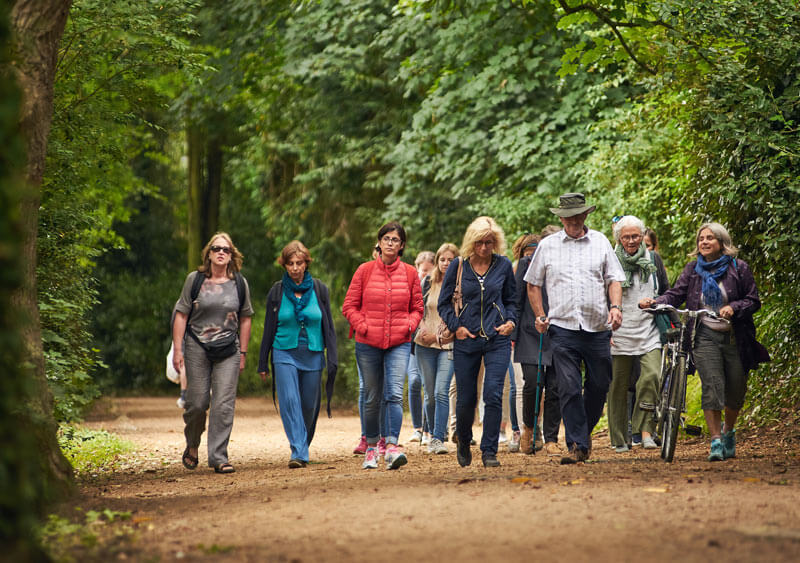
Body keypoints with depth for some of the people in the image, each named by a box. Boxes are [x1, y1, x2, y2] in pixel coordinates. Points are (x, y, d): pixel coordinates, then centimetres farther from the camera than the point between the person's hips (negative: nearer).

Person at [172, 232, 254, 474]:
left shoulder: (239, 284, 6)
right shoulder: (194, 280, 1)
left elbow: (245, 319, 12)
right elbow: (181, 315, 1)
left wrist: (243, 353, 9)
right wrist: (178, 350, -5)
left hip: (228, 350, 1)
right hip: (197, 348, -1)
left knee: (224, 404, -7)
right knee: (197, 403, 0)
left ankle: (219, 458, -5)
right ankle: (192, 446, 28)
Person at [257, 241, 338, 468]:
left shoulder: (319, 289, 3)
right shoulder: (277, 291, 3)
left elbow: (328, 327, 6)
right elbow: (269, 328, 9)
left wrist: (332, 359, -1)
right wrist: (263, 363, 9)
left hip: (313, 355, 1)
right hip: (284, 354, -1)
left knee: (309, 406, 6)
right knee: (289, 402, -16)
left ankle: (303, 446, 27)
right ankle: (298, 453, -20)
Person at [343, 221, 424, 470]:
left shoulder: (410, 273, 5)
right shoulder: (364, 271, 2)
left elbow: (417, 308, 14)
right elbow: (349, 306, 5)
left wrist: (409, 325, -5)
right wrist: (362, 326, -9)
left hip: (399, 344, 0)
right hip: (368, 344, 0)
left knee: (395, 394, -16)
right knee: (372, 398, 8)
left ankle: (392, 447, -23)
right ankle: (371, 447, 23)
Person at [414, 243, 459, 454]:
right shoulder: (427, 283, 8)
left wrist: (439, 335, -10)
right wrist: (422, 327, -5)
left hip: (449, 345, -3)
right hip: (425, 344, 3)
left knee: (441, 392, -16)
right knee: (430, 394, 6)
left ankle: (438, 439, -18)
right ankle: (437, 433, 23)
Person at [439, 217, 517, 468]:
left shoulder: (503, 265, 3)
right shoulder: (458, 266, 0)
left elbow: (511, 300, 16)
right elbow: (444, 303, 7)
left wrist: (511, 321, -2)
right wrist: (455, 326, -7)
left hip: (497, 340, 0)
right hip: (466, 341, 0)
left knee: (493, 394, -13)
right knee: (466, 399, 6)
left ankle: (489, 451, -5)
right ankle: (464, 443, 33)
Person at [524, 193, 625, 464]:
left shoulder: (600, 242, 11)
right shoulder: (547, 246, 9)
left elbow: (614, 278, 10)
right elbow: (533, 283, 15)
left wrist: (615, 306, -7)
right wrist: (540, 316, 4)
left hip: (597, 327, 2)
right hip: (562, 328, -1)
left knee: (599, 385, 6)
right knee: (569, 388, -9)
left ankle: (585, 430, 28)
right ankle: (577, 445, -7)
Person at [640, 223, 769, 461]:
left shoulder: (739, 268, 2)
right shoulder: (693, 269, 8)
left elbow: (753, 300, 1)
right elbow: (676, 294, -1)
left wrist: (733, 308, -18)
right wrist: (655, 302, -19)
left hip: (734, 337, 0)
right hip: (705, 336, 0)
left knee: (736, 389, 5)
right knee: (712, 385, -15)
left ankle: (728, 431, 32)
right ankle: (715, 441, -14)